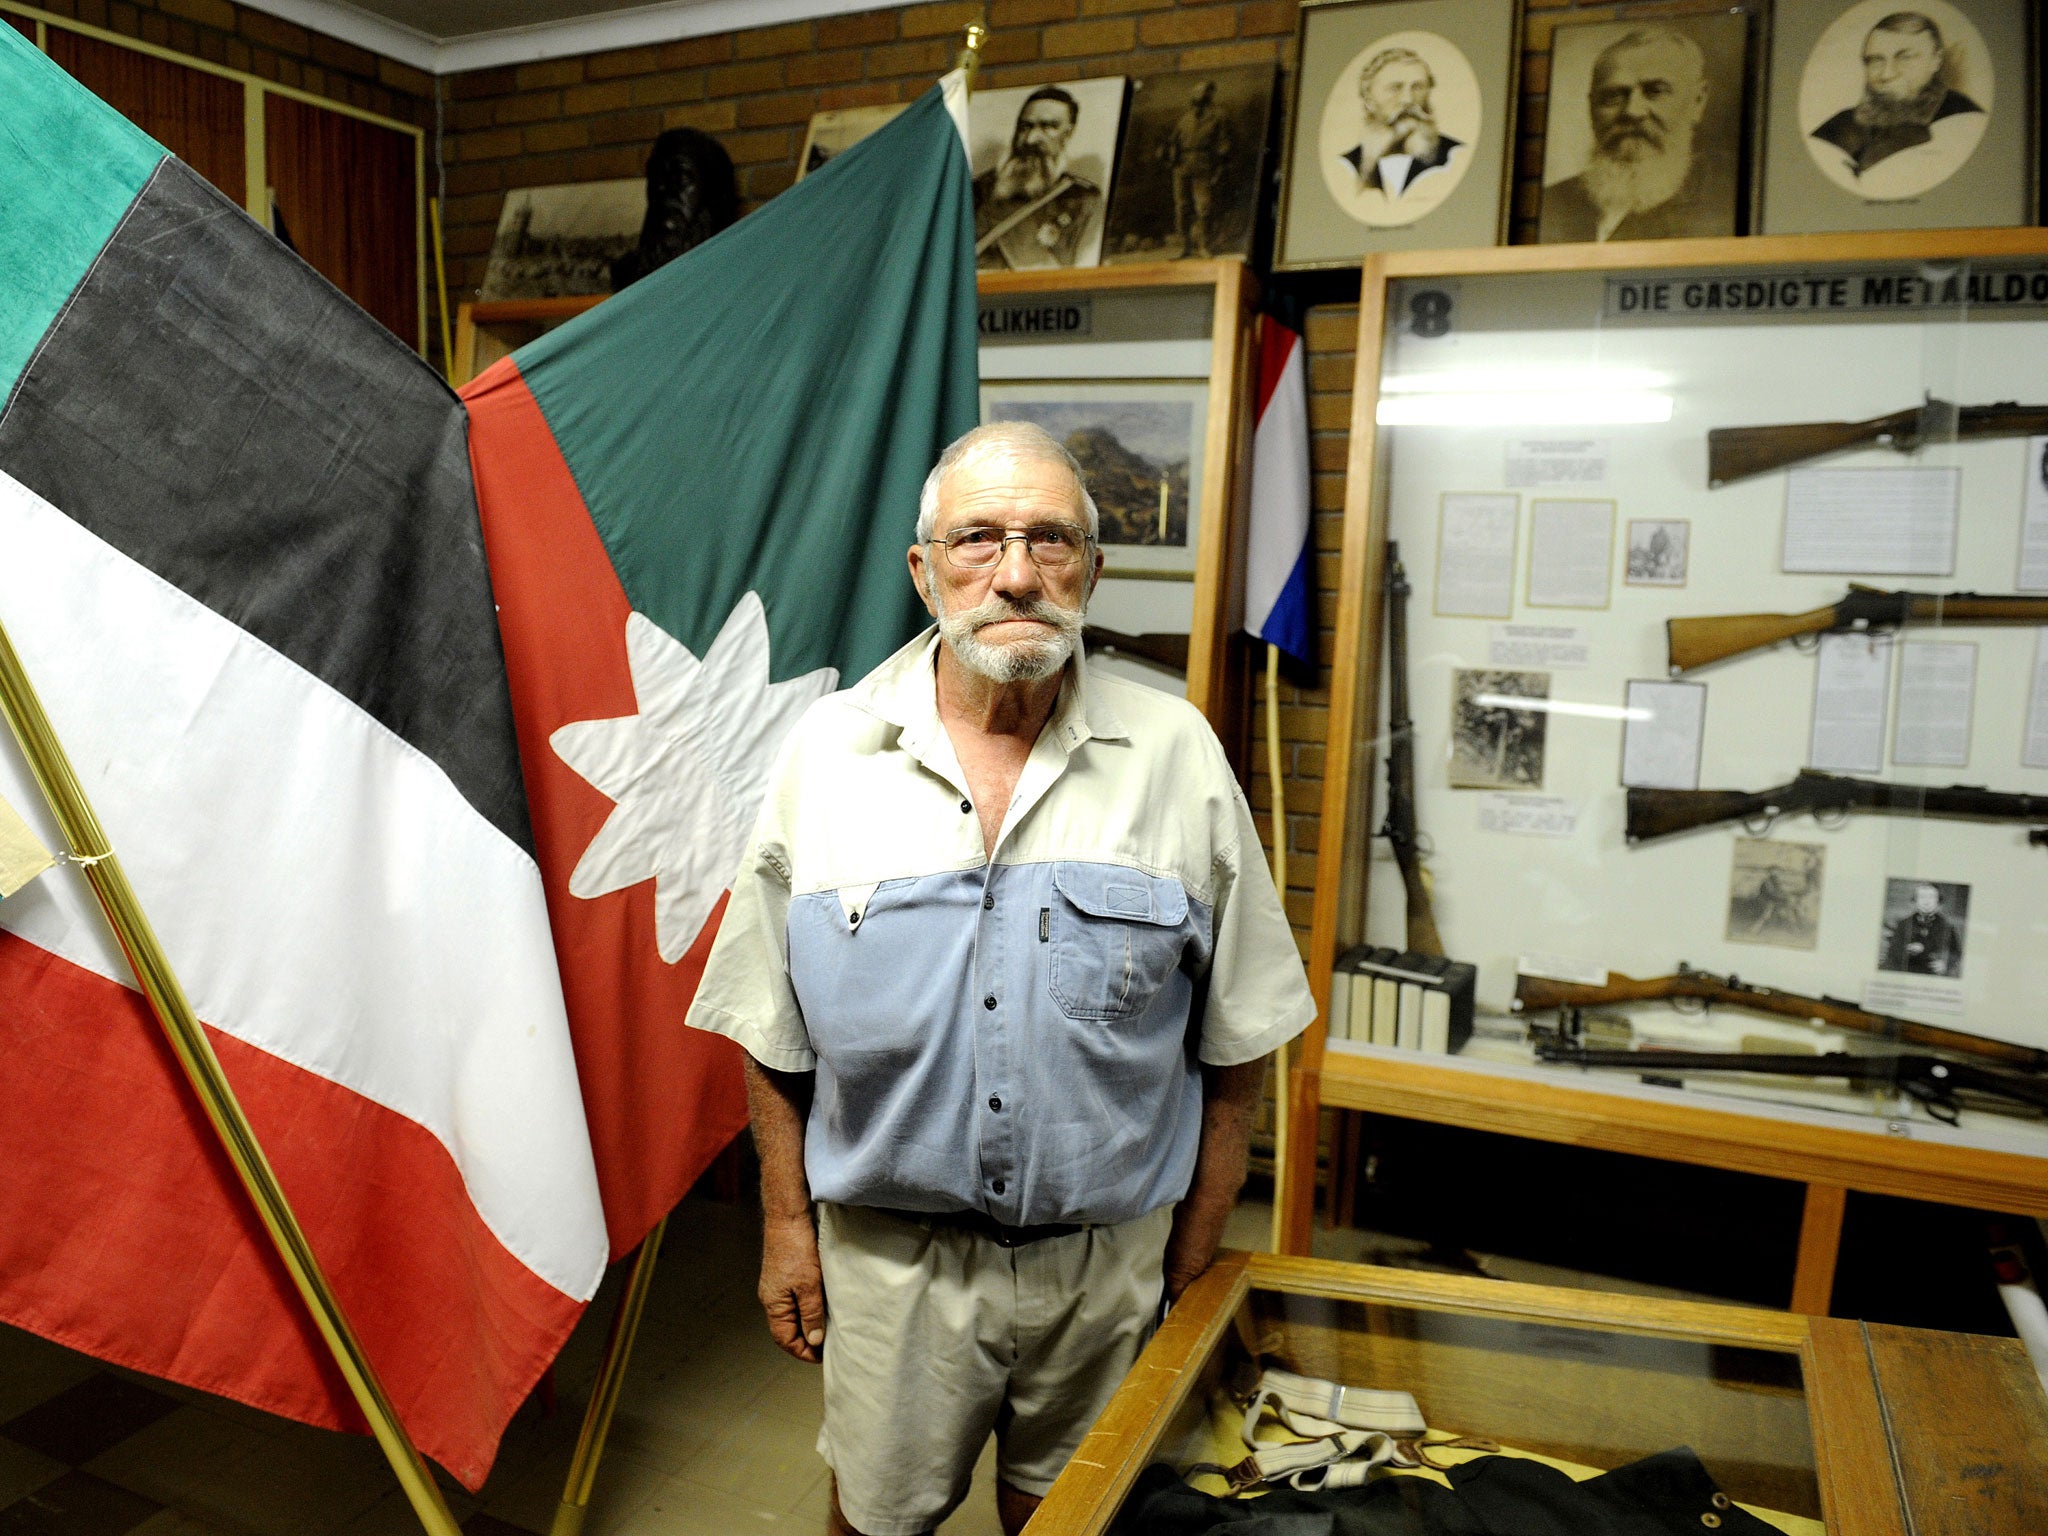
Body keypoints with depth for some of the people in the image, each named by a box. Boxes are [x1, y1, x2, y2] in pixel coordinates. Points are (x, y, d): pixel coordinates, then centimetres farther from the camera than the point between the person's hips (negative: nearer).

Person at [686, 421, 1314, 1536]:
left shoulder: (1177, 757, -9)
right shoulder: (828, 753, -7)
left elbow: (1236, 1037, -2)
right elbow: (775, 1038, 0)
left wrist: (1197, 1251, 2)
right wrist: (786, 1229, 2)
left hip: (1107, 1256, 1)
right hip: (889, 1250, 0)